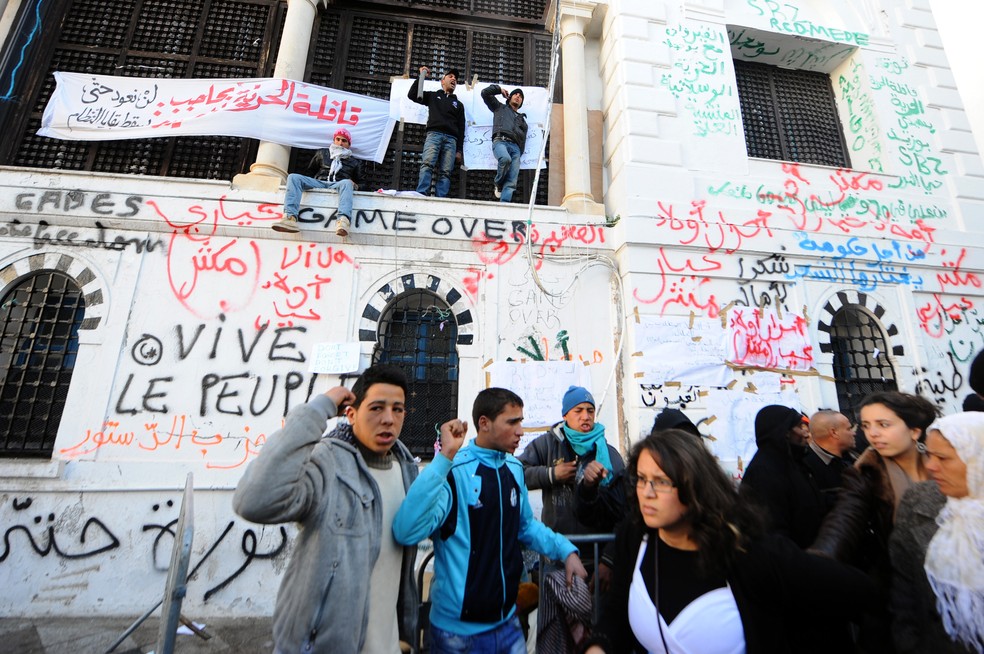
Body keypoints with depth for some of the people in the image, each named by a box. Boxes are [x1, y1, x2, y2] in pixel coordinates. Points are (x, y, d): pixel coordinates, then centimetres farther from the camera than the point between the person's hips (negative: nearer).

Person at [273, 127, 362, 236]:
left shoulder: (353, 161, 25)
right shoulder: (322, 153, 28)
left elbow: (360, 182, 26)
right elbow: (310, 170, 35)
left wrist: (355, 186, 7)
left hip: (338, 185, -2)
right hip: (319, 183, 3)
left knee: (346, 183, -39)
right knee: (293, 177, -24)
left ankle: (343, 219, -66)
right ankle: (290, 217, -44)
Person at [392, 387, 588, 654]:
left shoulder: (514, 468, 1)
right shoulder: (453, 471, -22)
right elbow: (406, 532, -35)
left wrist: (566, 550, -1)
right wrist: (445, 456, -38)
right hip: (459, 630, -5)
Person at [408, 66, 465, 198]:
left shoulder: (458, 104, 29)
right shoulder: (433, 96, 26)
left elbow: (461, 128, 20)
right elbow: (411, 95, 17)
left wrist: (459, 150, 8)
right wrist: (421, 76, 12)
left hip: (451, 139, 2)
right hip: (434, 134, -2)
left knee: (445, 172, -15)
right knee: (427, 165, -25)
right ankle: (421, 196, -38)